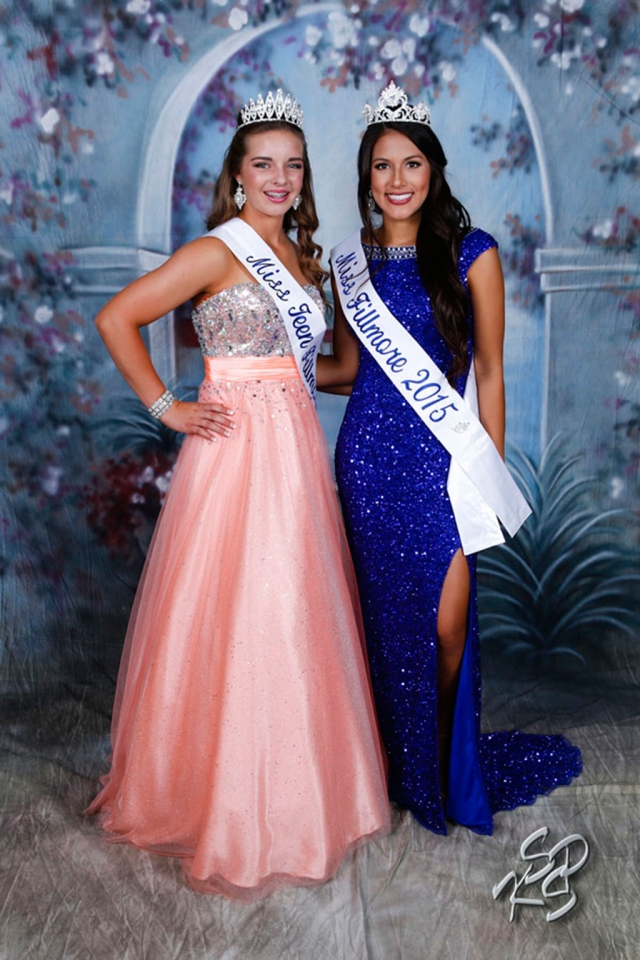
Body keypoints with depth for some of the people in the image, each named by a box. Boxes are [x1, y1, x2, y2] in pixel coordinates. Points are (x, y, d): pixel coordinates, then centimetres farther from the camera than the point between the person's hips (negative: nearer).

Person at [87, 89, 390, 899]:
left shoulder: (298, 255, 15)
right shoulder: (219, 250, -8)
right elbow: (115, 320, -11)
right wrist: (167, 409, -11)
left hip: (295, 448, 8)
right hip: (236, 446, -7)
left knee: (294, 613, 13)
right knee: (236, 619, -1)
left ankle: (292, 788, 32)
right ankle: (228, 807, 19)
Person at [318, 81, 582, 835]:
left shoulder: (472, 254, -1)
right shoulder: (350, 263, 10)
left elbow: (489, 372, -1)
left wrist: (492, 475, -3)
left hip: (444, 457, -3)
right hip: (368, 453, 3)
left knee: (444, 624, -3)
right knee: (381, 612, 8)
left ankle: (441, 765, 25)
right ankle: (394, 762, 29)